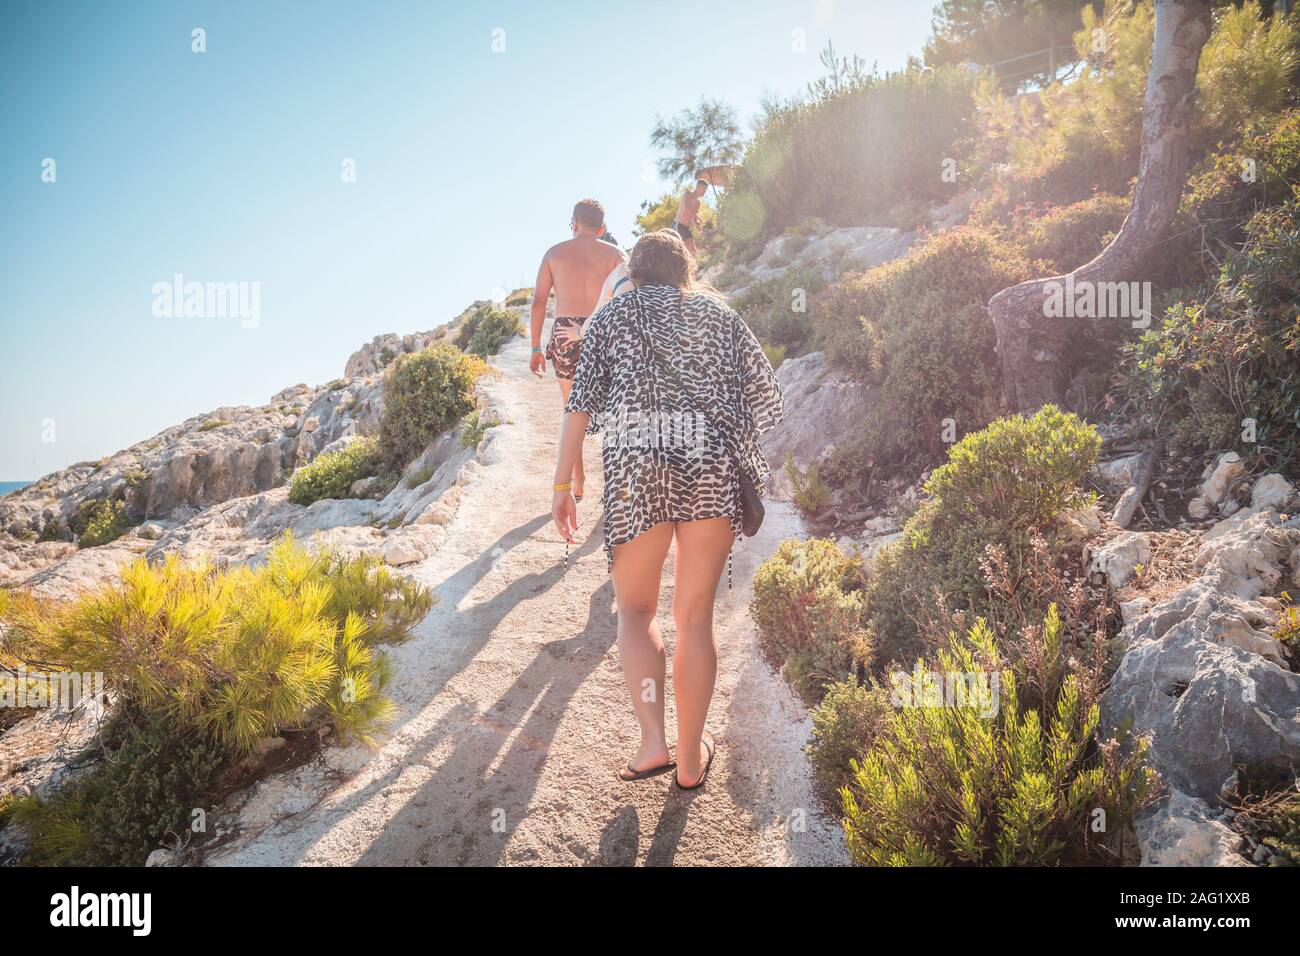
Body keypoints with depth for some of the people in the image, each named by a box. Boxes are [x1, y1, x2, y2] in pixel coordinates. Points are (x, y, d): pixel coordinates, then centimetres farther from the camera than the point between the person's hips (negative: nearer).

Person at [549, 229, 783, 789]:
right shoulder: (718, 313, 20)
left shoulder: (612, 315, 16)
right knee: (695, 616, 9)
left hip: (636, 460, -1)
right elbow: (763, 393, 14)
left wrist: (562, 485, 5)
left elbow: (580, 403, 6)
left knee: (635, 609, 13)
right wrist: (745, 458, 29)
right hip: (716, 461, 2)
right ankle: (691, 757, 17)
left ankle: (652, 741, -3)